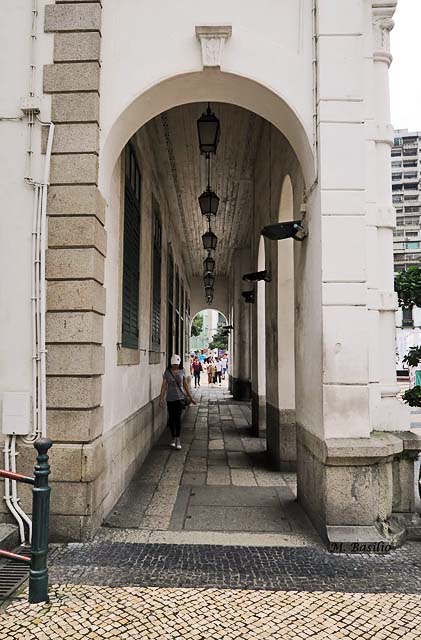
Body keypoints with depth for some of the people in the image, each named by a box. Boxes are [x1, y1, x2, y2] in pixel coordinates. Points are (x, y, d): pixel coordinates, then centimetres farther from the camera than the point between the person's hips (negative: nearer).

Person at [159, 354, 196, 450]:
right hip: (170, 398, 1)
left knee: (178, 417, -11)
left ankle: (178, 439, -7)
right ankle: (173, 438, 23)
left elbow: (185, 385, 10)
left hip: (180, 397, 0)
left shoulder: (182, 371, 2)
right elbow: (164, 386, -5)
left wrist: (190, 398, 11)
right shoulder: (167, 372, -3)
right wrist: (161, 398, -12)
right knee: (171, 418, 7)